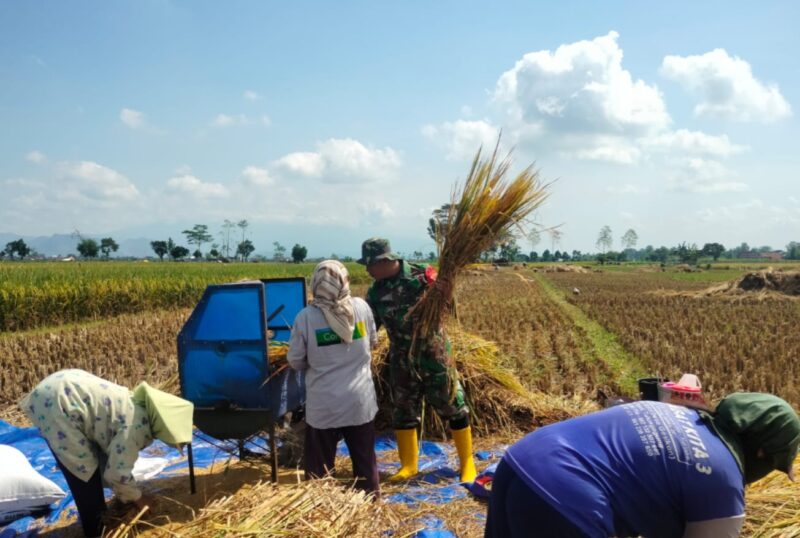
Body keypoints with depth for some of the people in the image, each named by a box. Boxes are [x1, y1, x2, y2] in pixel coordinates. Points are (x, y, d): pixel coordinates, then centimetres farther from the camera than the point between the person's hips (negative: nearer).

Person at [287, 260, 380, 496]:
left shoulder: (306, 316, -14)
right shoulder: (361, 307, -8)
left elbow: (295, 361, -4)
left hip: (323, 406, -2)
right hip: (360, 402, 2)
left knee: (320, 469, 13)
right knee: (365, 461, 18)